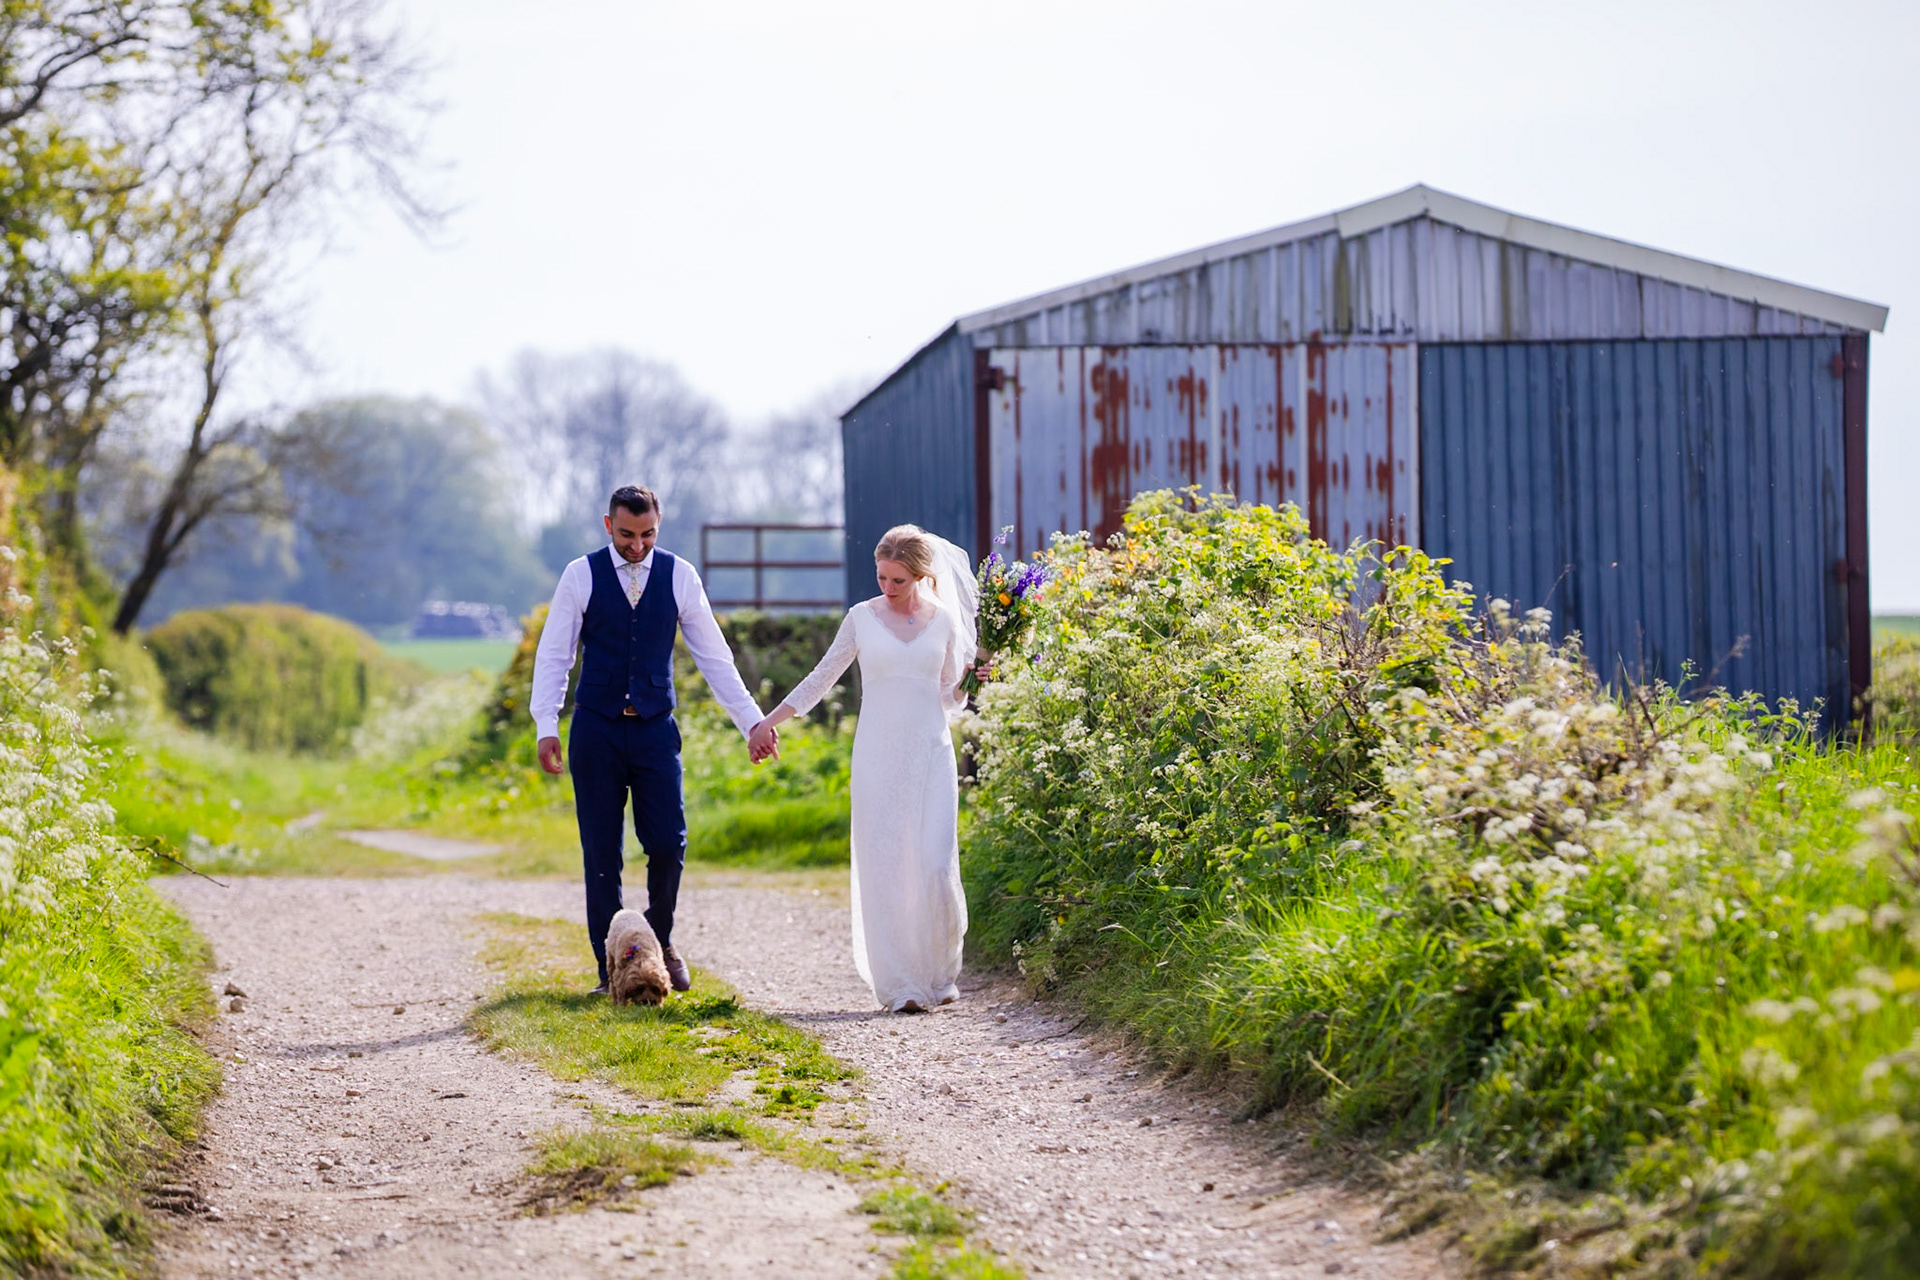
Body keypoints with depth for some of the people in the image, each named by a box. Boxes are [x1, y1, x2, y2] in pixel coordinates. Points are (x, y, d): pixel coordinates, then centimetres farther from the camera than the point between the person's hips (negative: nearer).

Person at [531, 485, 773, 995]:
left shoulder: (679, 576, 2)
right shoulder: (581, 575, -1)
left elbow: (713, 656, 6)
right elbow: (553, 655, 1)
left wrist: (752, 721, 2)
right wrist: (546, 725, -9)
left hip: (655, 728, 1)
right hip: (596, 729, -1)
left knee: (668, 843, -6)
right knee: (601, 853, 1)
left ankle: (660, 942, 20)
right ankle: (612, 969, 10)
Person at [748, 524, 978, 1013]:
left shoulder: (943, 620, 7)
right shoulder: (862, 618, 5)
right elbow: (821, 679, 12)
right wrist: (769, 721, 8)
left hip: (931, 754, 0)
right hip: (878, 756, 0)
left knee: (936, 867, -9)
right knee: (884, 870, -5)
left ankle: (940, 972, 12)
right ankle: (900, 985, -1)